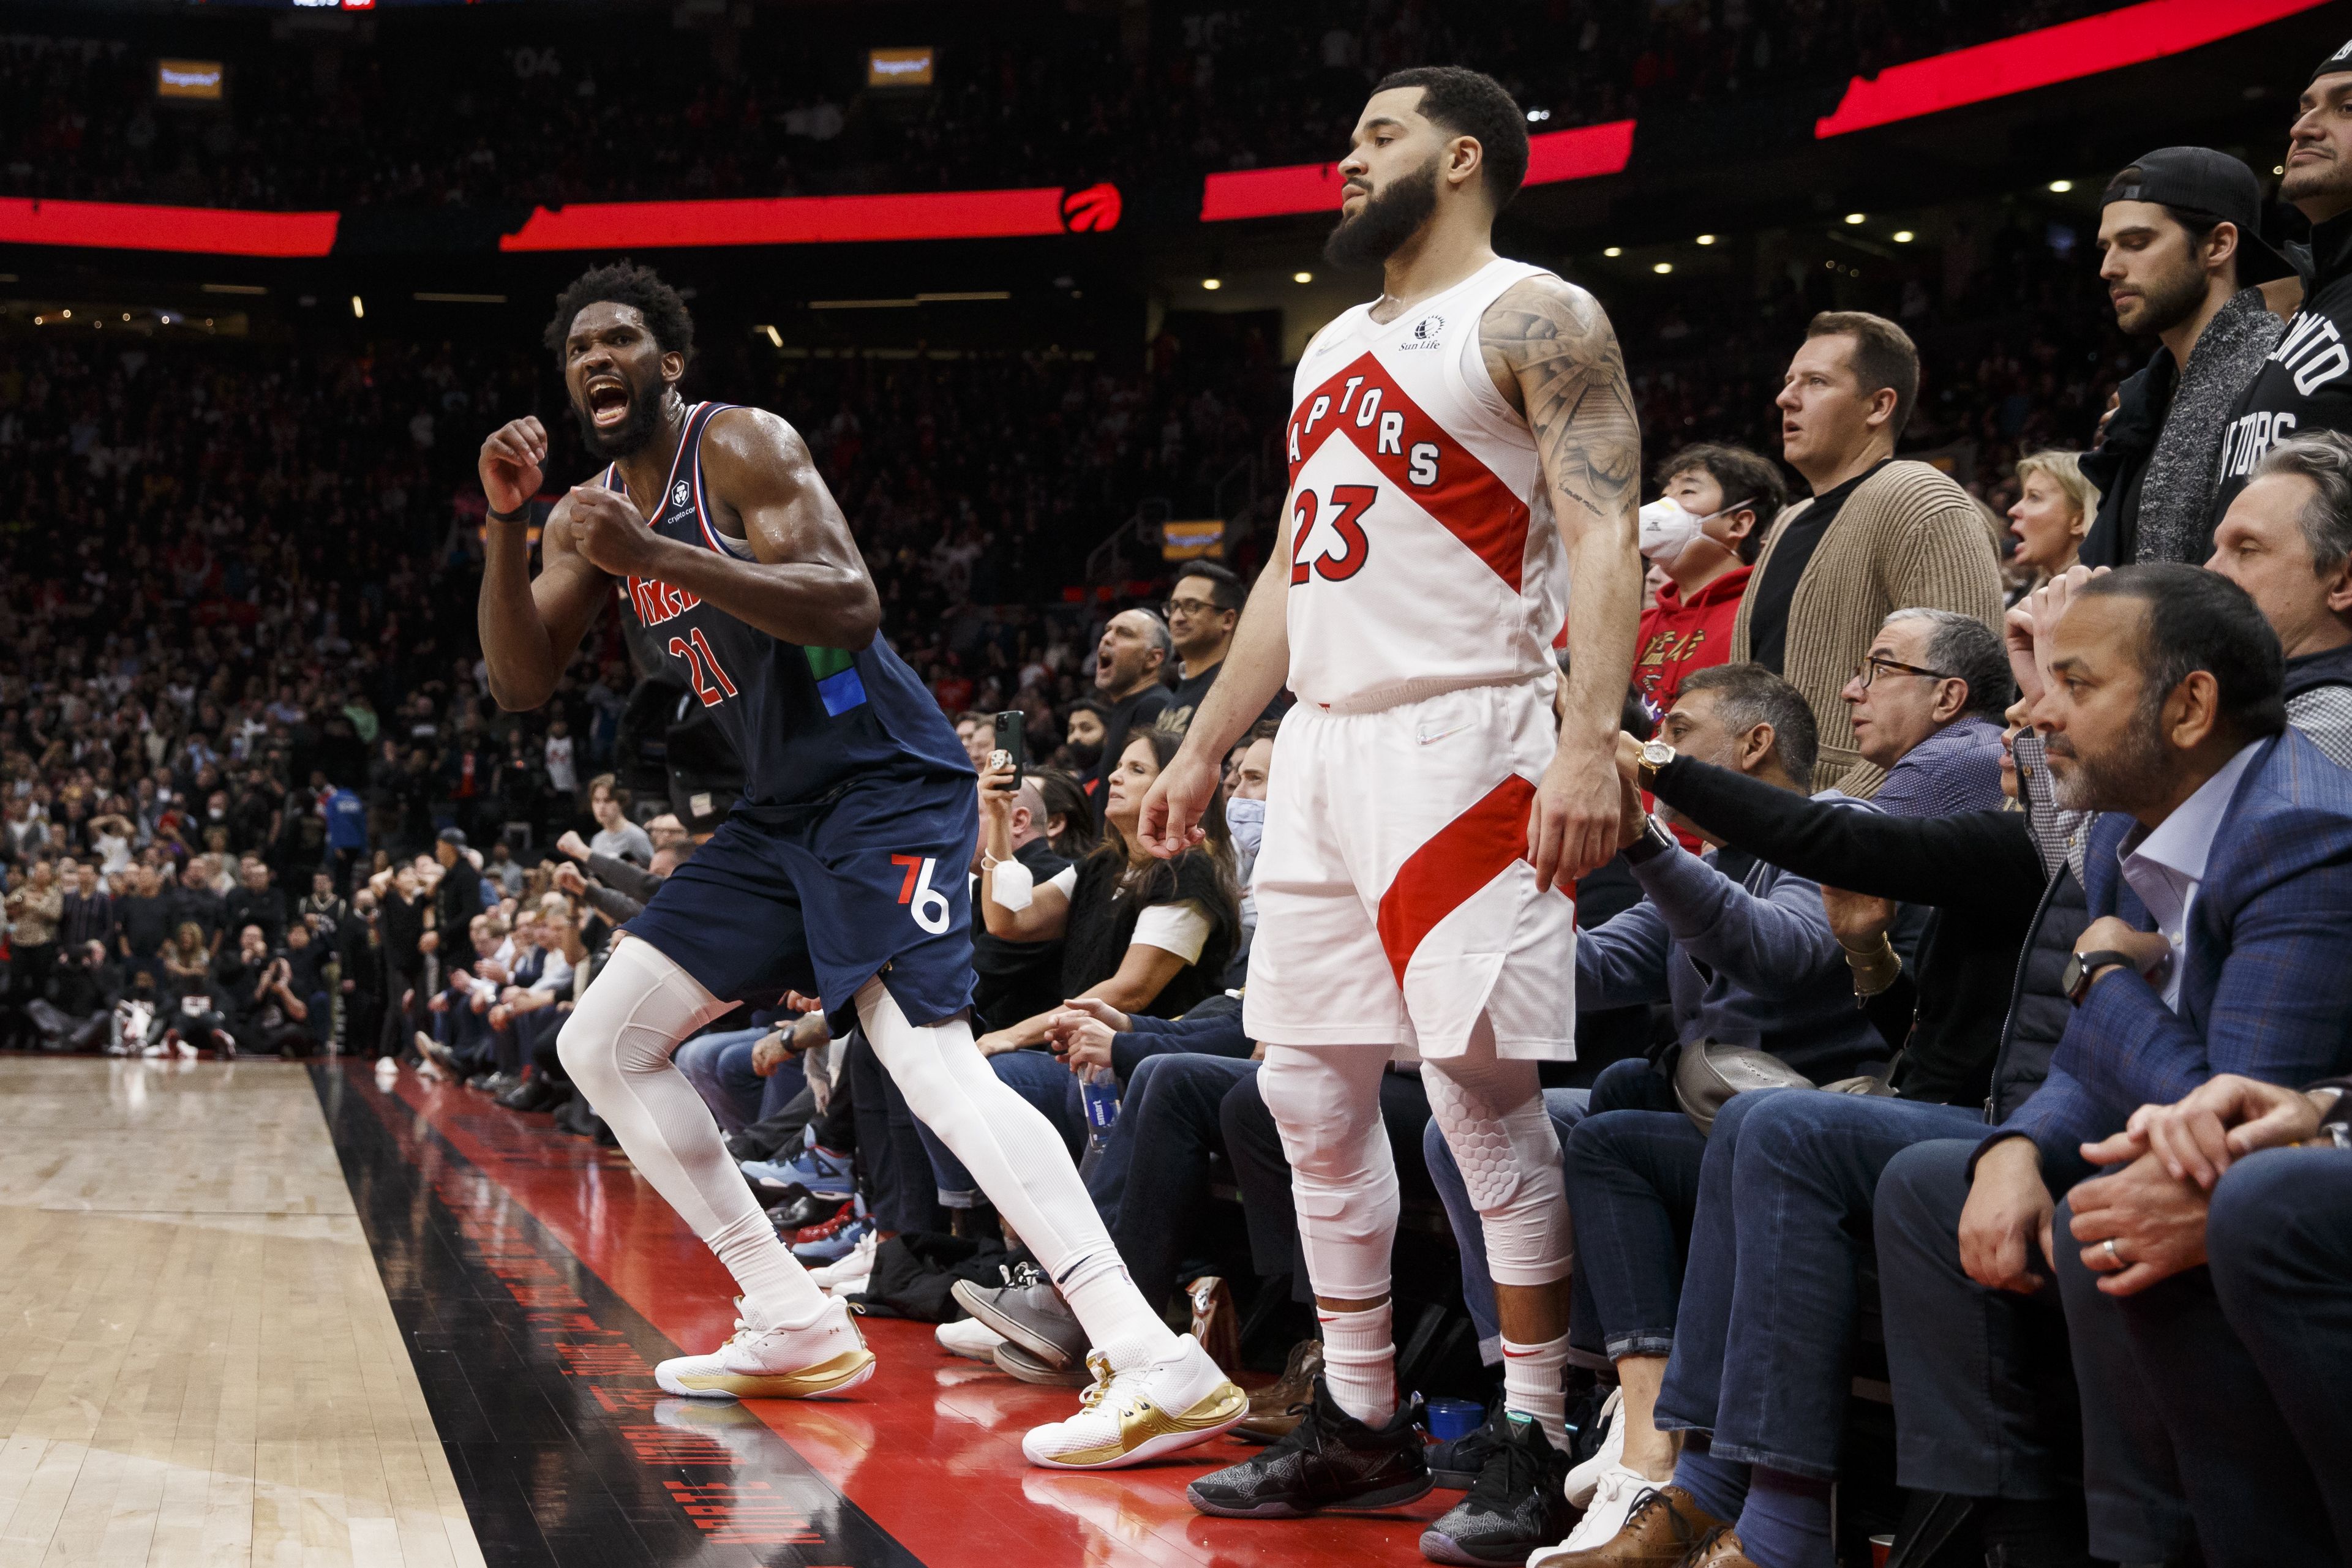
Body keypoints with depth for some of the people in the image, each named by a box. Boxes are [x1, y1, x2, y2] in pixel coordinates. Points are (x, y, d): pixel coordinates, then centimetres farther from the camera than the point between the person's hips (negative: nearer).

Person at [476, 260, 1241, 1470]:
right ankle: (796, 1328, 12)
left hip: (886, 789, -9)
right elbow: (519, 682, 7)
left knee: (930, 1061, -27)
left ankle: (1159, 1370, -35)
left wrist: (653, 556, -30)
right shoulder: (593, 512, 14)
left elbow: (849, 604, -25)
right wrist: (505, 528, -7)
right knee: (600, 1045, 8)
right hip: (782, 813, 9)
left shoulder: (740, 447, -11)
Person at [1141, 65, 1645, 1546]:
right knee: (1311, 1089, 8)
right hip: (1327, 743, 9)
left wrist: (1591, 742, -26)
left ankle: (1540, 1442, -2)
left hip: (1459, 741, -9)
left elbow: (1604, 537, -14)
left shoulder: (1534, 317, -3)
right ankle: (1361, 1424, 17)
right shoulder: (1334, 351, 22)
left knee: (1482, 1086, -11)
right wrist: (1203, 751, 21)